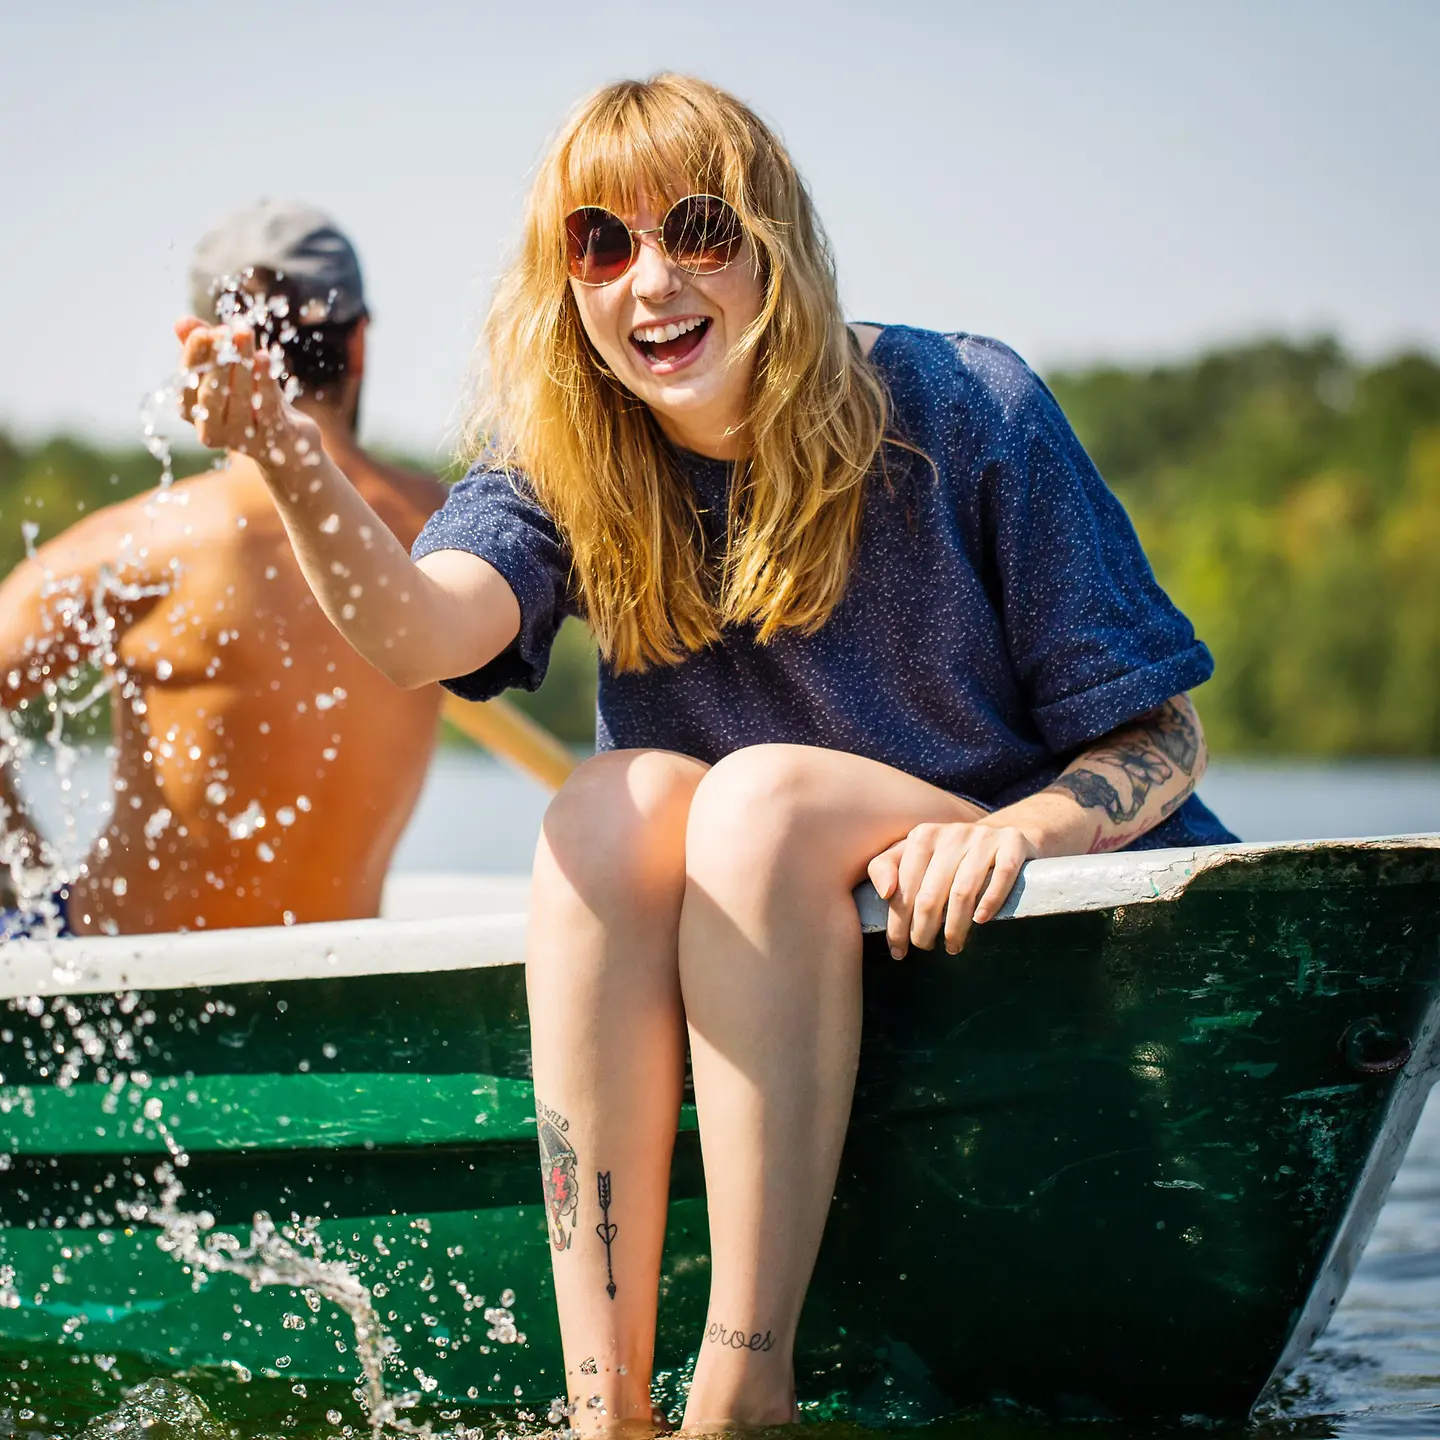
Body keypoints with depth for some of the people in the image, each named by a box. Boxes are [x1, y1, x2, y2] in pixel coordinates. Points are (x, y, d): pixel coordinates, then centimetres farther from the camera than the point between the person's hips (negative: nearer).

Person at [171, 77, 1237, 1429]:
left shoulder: (961, 413, -9)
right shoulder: (562, 465, -2)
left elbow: (1159, 736, -6)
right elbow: (424, 629, -26)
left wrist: (1017, 826, -27)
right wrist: (288, 461, -45)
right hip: (785, 949, 3)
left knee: (765, 793, -29)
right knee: (617, 800, -26)